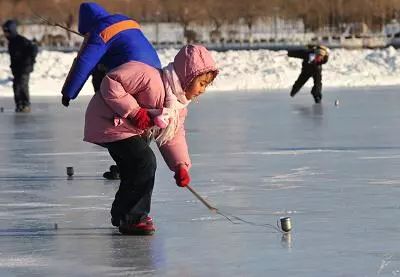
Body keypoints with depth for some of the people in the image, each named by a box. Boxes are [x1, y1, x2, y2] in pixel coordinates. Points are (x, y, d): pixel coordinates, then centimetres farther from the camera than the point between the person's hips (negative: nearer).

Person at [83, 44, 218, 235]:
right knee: (145, 162, -17)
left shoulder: (180, 105, 4)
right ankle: (133, 218, -8)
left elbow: (174, 136, 6)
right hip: (109, 122, -10)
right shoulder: (151, 78, -26)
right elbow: (111, 82, -28)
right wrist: (134, 111, -29)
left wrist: (181, 166, -7)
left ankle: (122, 214, 33)